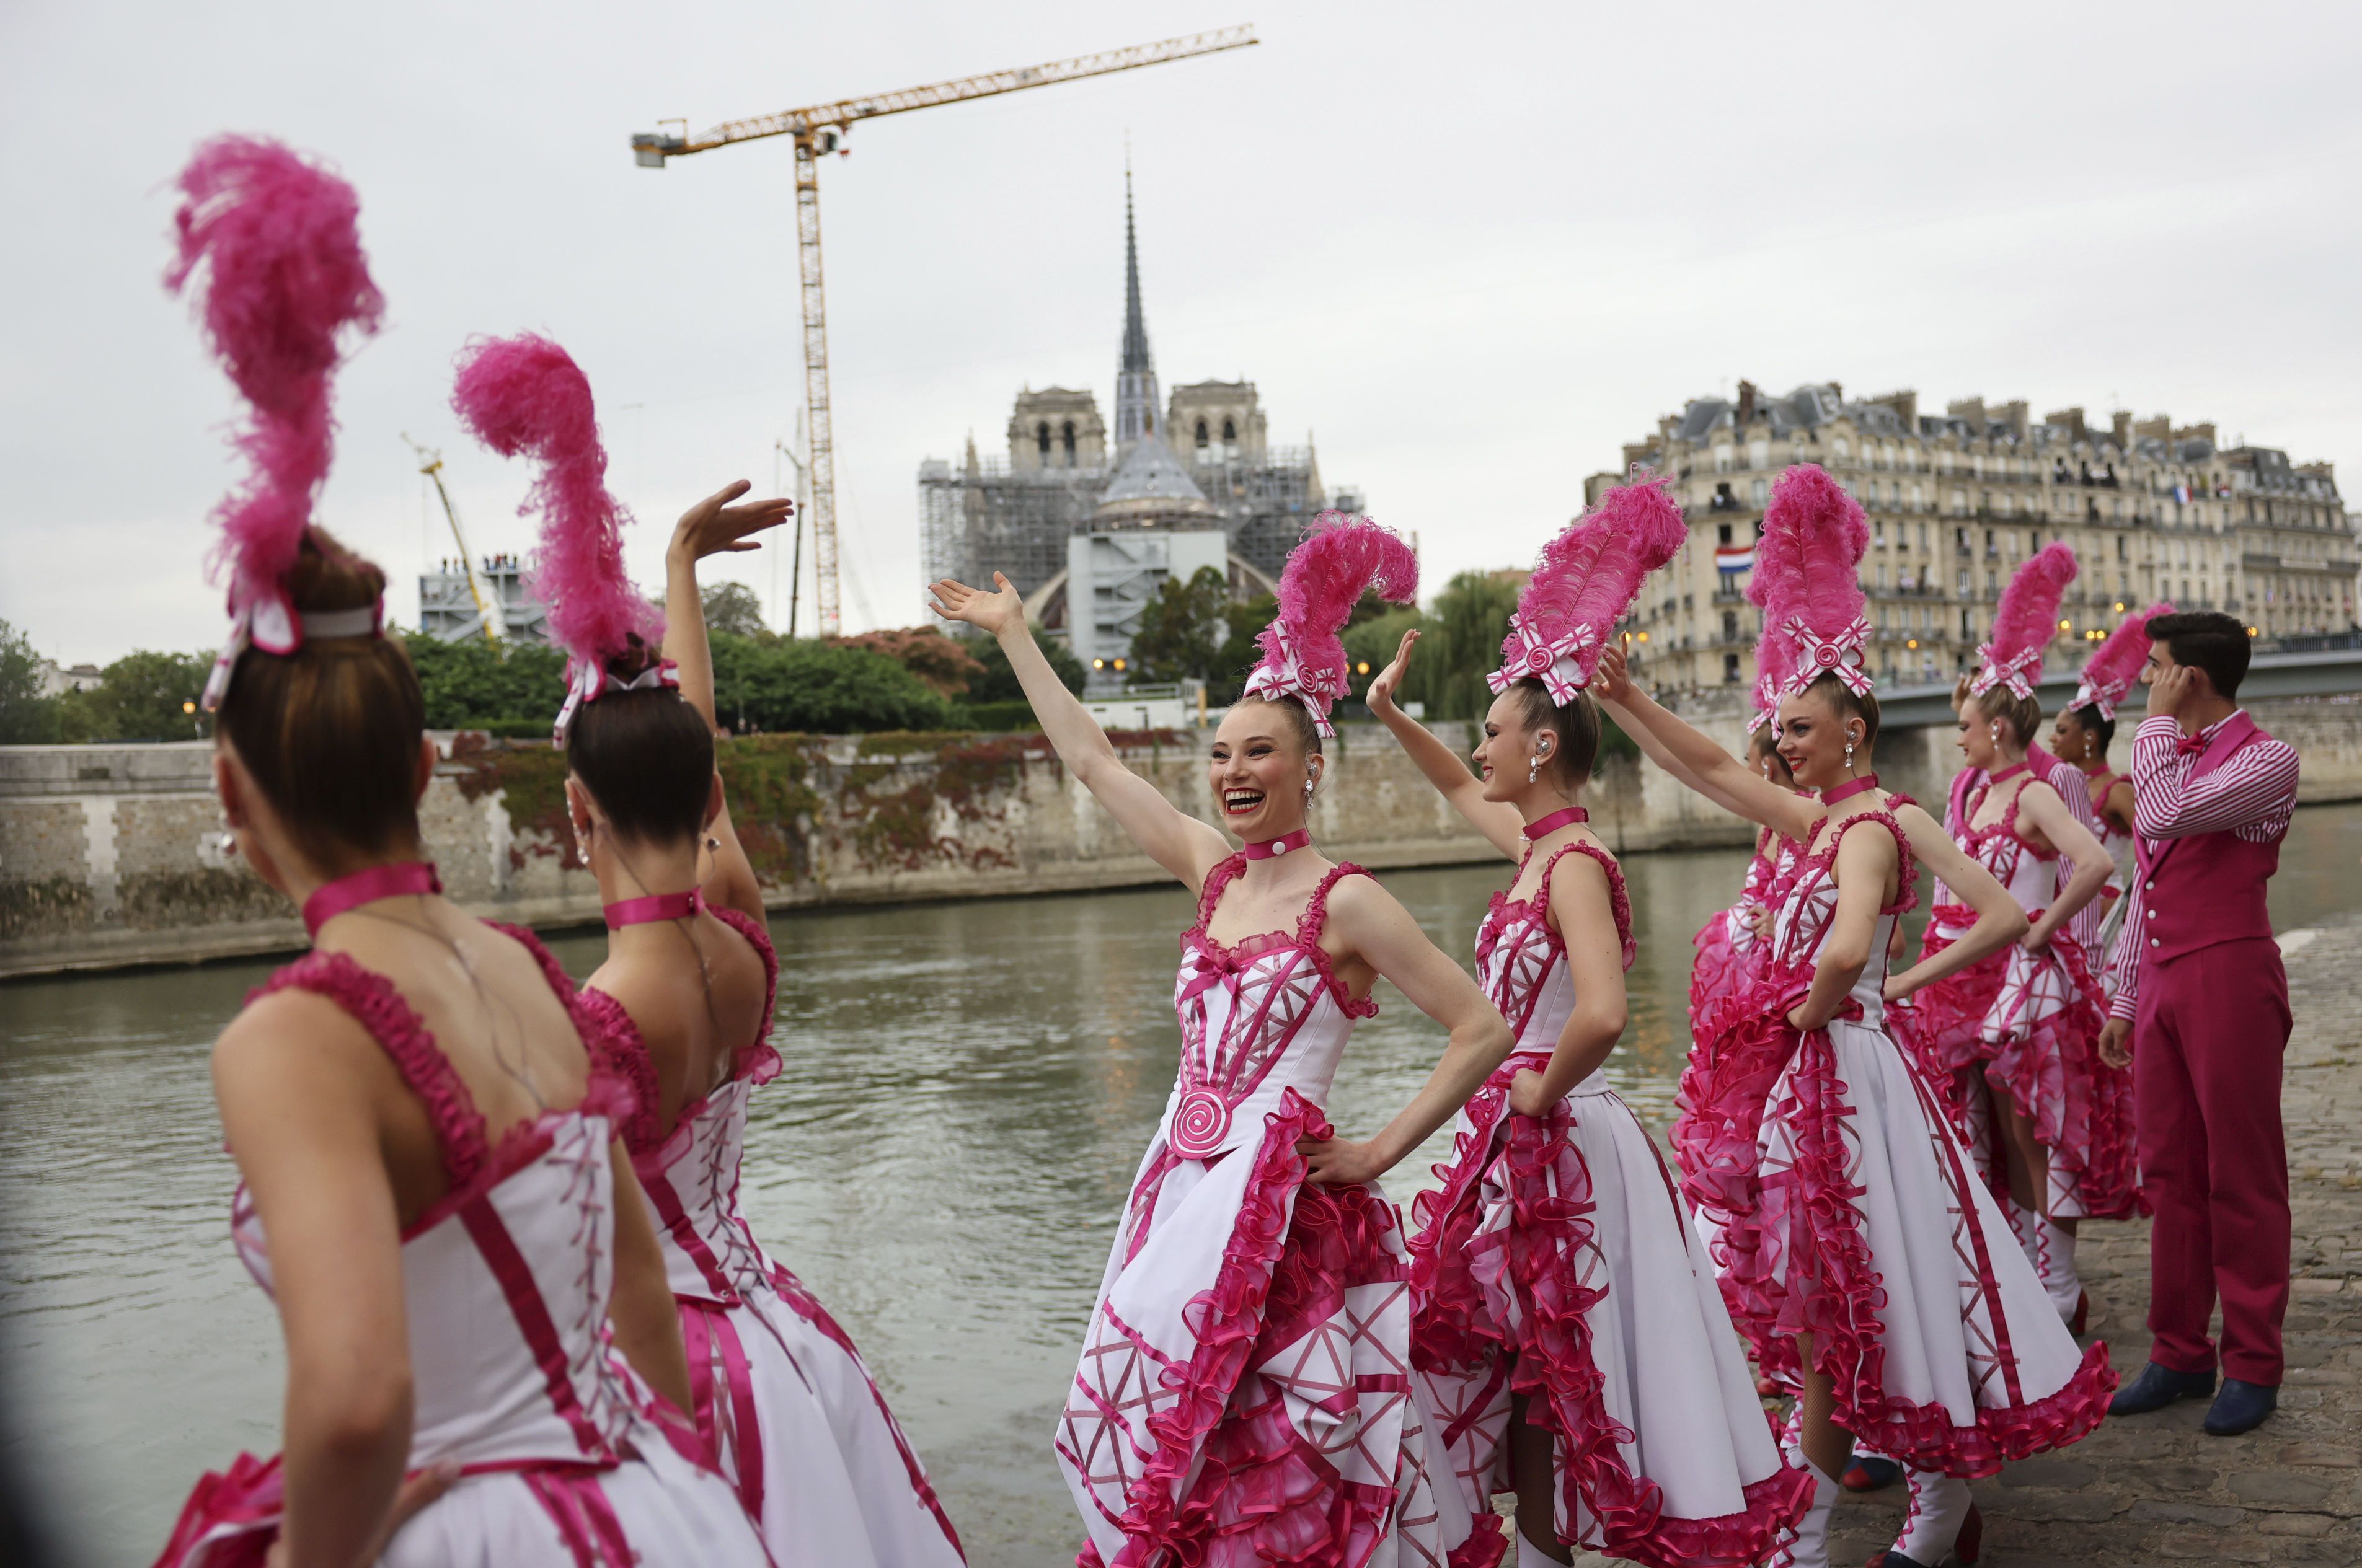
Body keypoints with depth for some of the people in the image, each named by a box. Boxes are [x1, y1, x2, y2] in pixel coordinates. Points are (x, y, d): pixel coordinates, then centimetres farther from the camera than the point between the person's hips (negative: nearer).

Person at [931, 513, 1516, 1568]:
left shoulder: (1345, 903, -11)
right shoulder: (1212, 871, 7)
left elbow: (1482, 1030, -12)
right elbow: (1091, 757, 14)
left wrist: (1381, 1151, -10)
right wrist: (1012, 634, 18)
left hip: (1281, 1194, -6)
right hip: (1183, 1183, 6)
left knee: (1275, 1446, 1)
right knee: (1155, 1422, 11)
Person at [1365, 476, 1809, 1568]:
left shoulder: (1575, 862, -20)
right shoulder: (1537, 845, 6)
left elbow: (1599, 1015, -35)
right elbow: (1461, 792, 28)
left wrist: (1539, 1092, -20)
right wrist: (1390, 715, 23)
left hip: (1559, 1142, -9)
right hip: (1522, 1142, 9)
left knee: (1557, 1373, 2)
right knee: (1524, 1370, 18)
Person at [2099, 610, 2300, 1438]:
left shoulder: (2265, 758, -7)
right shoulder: (2168, 755, 17)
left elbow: (2161, 819, -23)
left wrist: (2157, 722, -10)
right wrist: (2123, 997, 18)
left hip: (2229, 976, -7)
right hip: (2161, 981, 7)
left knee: (2242, 1178, 1)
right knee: (2170, 1174, 10)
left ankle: (2253, 1366, 12)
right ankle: (2180, 1354, 19)